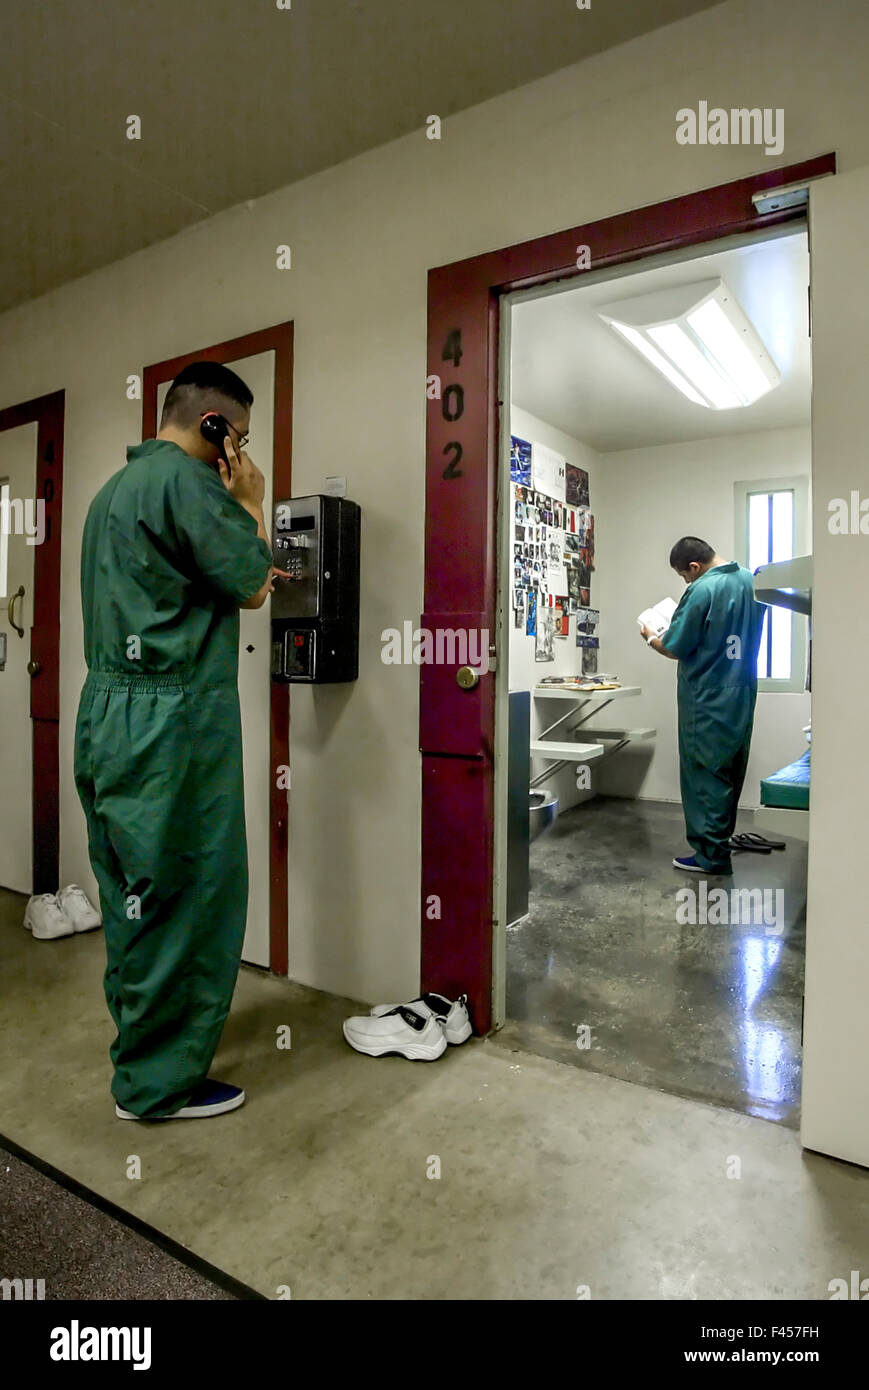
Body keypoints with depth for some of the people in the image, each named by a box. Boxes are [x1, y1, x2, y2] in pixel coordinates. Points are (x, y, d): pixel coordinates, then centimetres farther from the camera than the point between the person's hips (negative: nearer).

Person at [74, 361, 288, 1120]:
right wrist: (251, 505, 5)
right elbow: (253, 585, -9)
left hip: (111, 709, 10)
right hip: (172, 716, -10)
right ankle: (160, 1081, 16)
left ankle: (140, 1027, 37)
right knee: (185, 895, 2)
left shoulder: (115, 486, 19)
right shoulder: (186, 478, -12)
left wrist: (251, 576, 23)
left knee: (135, 890, 19)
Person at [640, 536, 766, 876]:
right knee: (730, 772, 17)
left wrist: (650, 638, 4)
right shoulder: (750, 581, 5)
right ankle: (722, 838, 30)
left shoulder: (702, 591, -19)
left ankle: (712, 855, 6)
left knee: (705, 774, 1)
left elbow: (675, 648, -15)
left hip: (707, 700, -8)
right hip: (742, 694, 8)